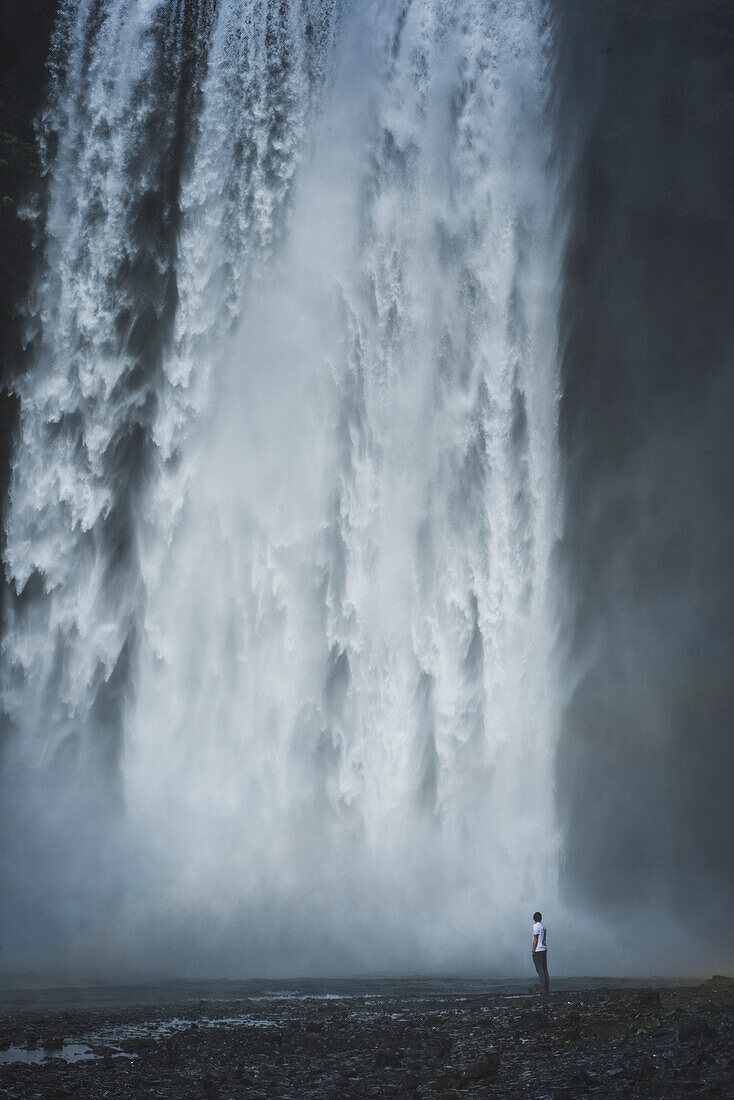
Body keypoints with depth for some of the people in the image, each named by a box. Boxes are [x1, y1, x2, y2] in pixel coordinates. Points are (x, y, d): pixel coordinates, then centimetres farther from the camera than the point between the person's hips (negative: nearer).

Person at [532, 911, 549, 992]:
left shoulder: (536, 926, -11)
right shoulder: (543, 926, 13)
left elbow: (535, 939, -14)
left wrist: (533, 950, -10)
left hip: (538, 950, -8)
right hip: (544, 949, 8)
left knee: (540, 970, -6)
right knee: (544, 968, 11)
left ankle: (543, 987, -8)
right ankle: (546, 986, 12)